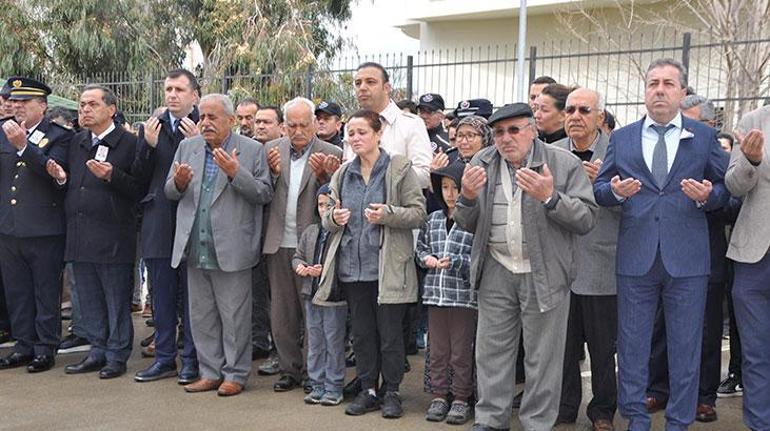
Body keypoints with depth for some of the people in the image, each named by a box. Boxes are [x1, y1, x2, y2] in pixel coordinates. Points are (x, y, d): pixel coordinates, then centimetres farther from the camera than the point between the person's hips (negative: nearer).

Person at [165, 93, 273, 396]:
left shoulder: (252, 150, -2)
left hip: (230, 249, -5)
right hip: (195, 249, 5)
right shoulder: (187, 147, 11)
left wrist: (236, 173, -20)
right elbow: (169, 192, 12)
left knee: (234, 318, 3)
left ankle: (235, 374, 16)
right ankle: (211, 372, 25)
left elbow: (265, 194, -8)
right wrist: (178, 183, -10)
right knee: (201, 316, 13)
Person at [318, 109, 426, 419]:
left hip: (388, 266, -4)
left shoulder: (400, 168, -4)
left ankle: (391, 392, 18)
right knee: (361, 333, 11)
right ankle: (368, 390, 24)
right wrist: (333, 218, -8)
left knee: (390, 333, 3)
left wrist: (387, 214, -22)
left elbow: (418, 213, -7)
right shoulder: (343, 174, 10)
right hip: (352, 266, 4)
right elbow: (328, 219, 15)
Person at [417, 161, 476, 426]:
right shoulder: (433, 219, 9)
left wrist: (455, 262, -18)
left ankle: (461, 399, 19)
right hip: (435, 294, 5)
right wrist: (426, 258, 1)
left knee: (461, 352, 7)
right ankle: (439, 396, 24)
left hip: (464, 296, -5)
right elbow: (421, 246, 20)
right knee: (437, 351, 13)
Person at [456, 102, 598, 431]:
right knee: (491, 350, 11)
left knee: (542, 356, 6)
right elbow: (467, 225, 9)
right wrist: (467, 197, -12)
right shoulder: (481, 164, 6)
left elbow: (586, 219, -8)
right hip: (496, 271, 3)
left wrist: (550, 197, -22)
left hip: (545, 273, -3)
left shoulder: (564, 164, -4)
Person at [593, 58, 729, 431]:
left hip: (687, 259, -1)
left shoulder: (705, 137, 7)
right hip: (635, 257, 1)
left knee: (684, 346, 7)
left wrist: (707, 195, -14)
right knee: (632, 344, 8)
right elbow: (599, 188, 9)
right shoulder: (621, 138, 9)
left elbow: (726, 188, 7)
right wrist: (616, 191, -13)